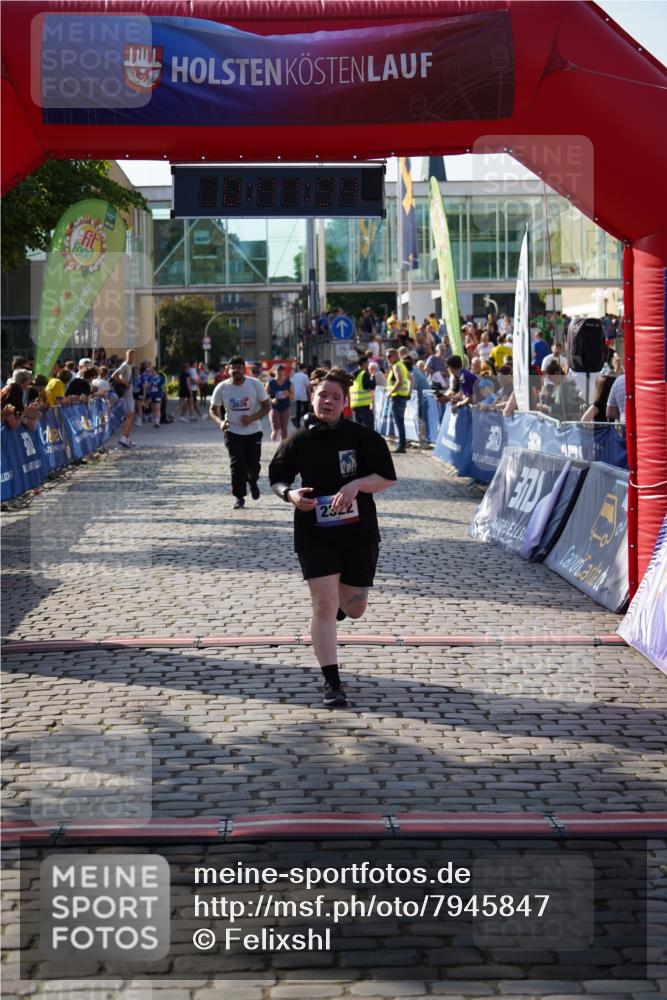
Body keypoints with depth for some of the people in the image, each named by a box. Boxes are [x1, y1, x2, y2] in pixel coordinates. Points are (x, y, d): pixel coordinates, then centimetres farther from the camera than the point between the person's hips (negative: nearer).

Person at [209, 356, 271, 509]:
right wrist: (220, 421, -19)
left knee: (253, 465, -3)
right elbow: (213, 409, 3)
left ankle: (252, 482, 34)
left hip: (253, 432, 0)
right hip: (233, 432, 0)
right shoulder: (222, 387, -7)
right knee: (237, 465, -8)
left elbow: (266, 406, -4)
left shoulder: (255, 384, -10)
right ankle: (239, 497, 7)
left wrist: (252, 418, -21)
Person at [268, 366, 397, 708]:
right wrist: (289, 494, -11)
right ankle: (331, 682, -4)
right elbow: (276, 477, 10)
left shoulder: (363, 437, -4)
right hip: (314, 533, -1)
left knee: (354, 609, 11)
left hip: (359, 532, 1)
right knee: (324, 604, -10)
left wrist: (356, 485, -19)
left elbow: (387, 477, -2)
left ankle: (337, 606, 51)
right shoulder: (299, 442, -1)